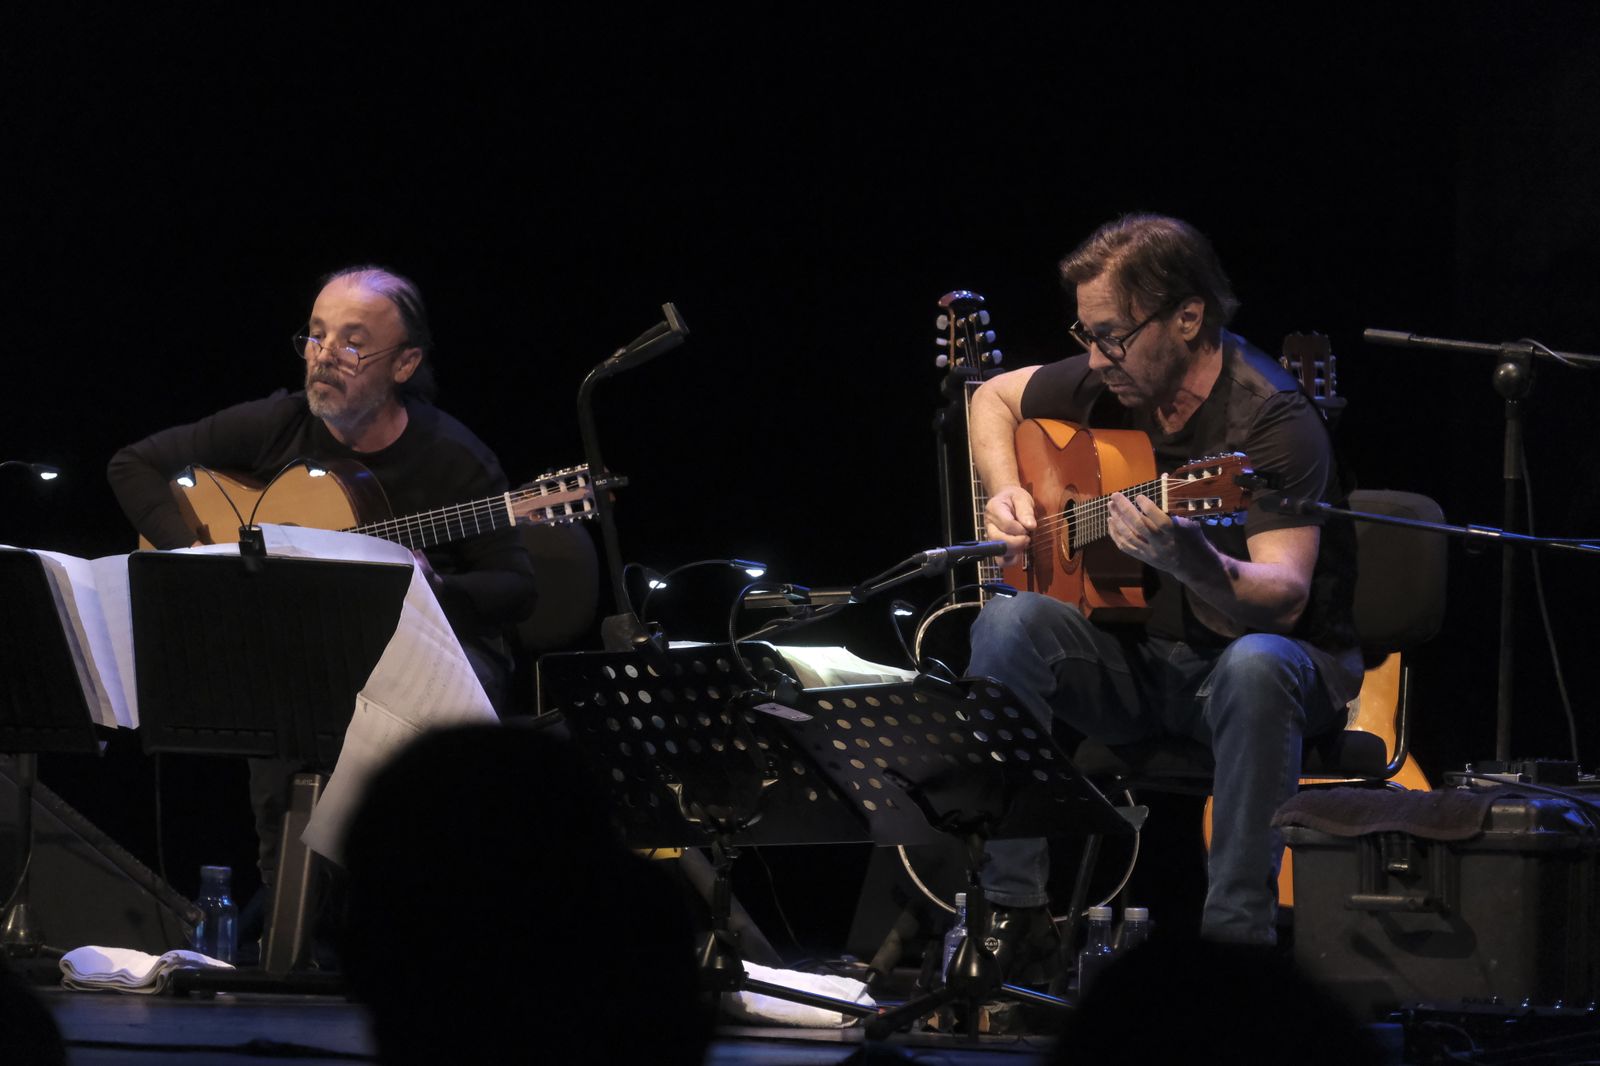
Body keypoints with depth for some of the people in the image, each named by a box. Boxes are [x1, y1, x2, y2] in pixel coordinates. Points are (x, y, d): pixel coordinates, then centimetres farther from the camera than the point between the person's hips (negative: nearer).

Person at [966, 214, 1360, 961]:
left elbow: (1285, 597, -31)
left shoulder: (1269, 417, -21)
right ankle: (1011, 917, -20)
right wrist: (1006, 497, 1)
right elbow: (994, 396, 20)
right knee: (1010, 622, -21)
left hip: (1268, 654, -6)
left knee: (1257, 666, -40)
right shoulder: (1109, 387, -1)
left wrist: (1195, 564, -51)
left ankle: (1236, 940, -35)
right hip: (1138, 660, 6)